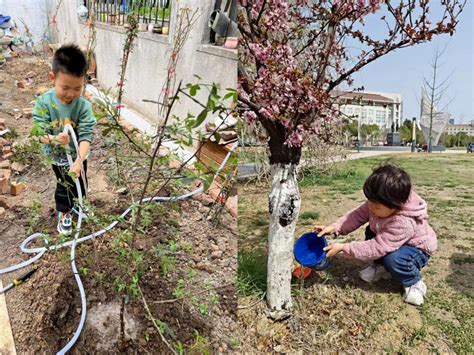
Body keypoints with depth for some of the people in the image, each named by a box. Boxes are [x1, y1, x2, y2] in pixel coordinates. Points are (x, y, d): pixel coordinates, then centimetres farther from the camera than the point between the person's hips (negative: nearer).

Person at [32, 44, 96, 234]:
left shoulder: (84, 106, -22)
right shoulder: (44, 103, -21)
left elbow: (85, 137, -26)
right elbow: (40, 133, -20)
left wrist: (79, 161, -40)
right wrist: (53, 139, -43)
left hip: (78, 155, 2)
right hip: (57, 155, -1)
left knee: (81, 183, 20)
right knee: (65, 185, 9)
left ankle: (76, 203, 52)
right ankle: (64, 212, 38)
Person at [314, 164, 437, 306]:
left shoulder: (403, 223, -43)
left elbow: (376, 248, -41)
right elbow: (358, 215, -16)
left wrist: (343, 248, -38)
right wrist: (335, 227, -29)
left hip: (417, 249, -7)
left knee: (392, 258, -34)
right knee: (371, 232, -9)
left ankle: (414, 283, -4)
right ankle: (380, 266, 9)